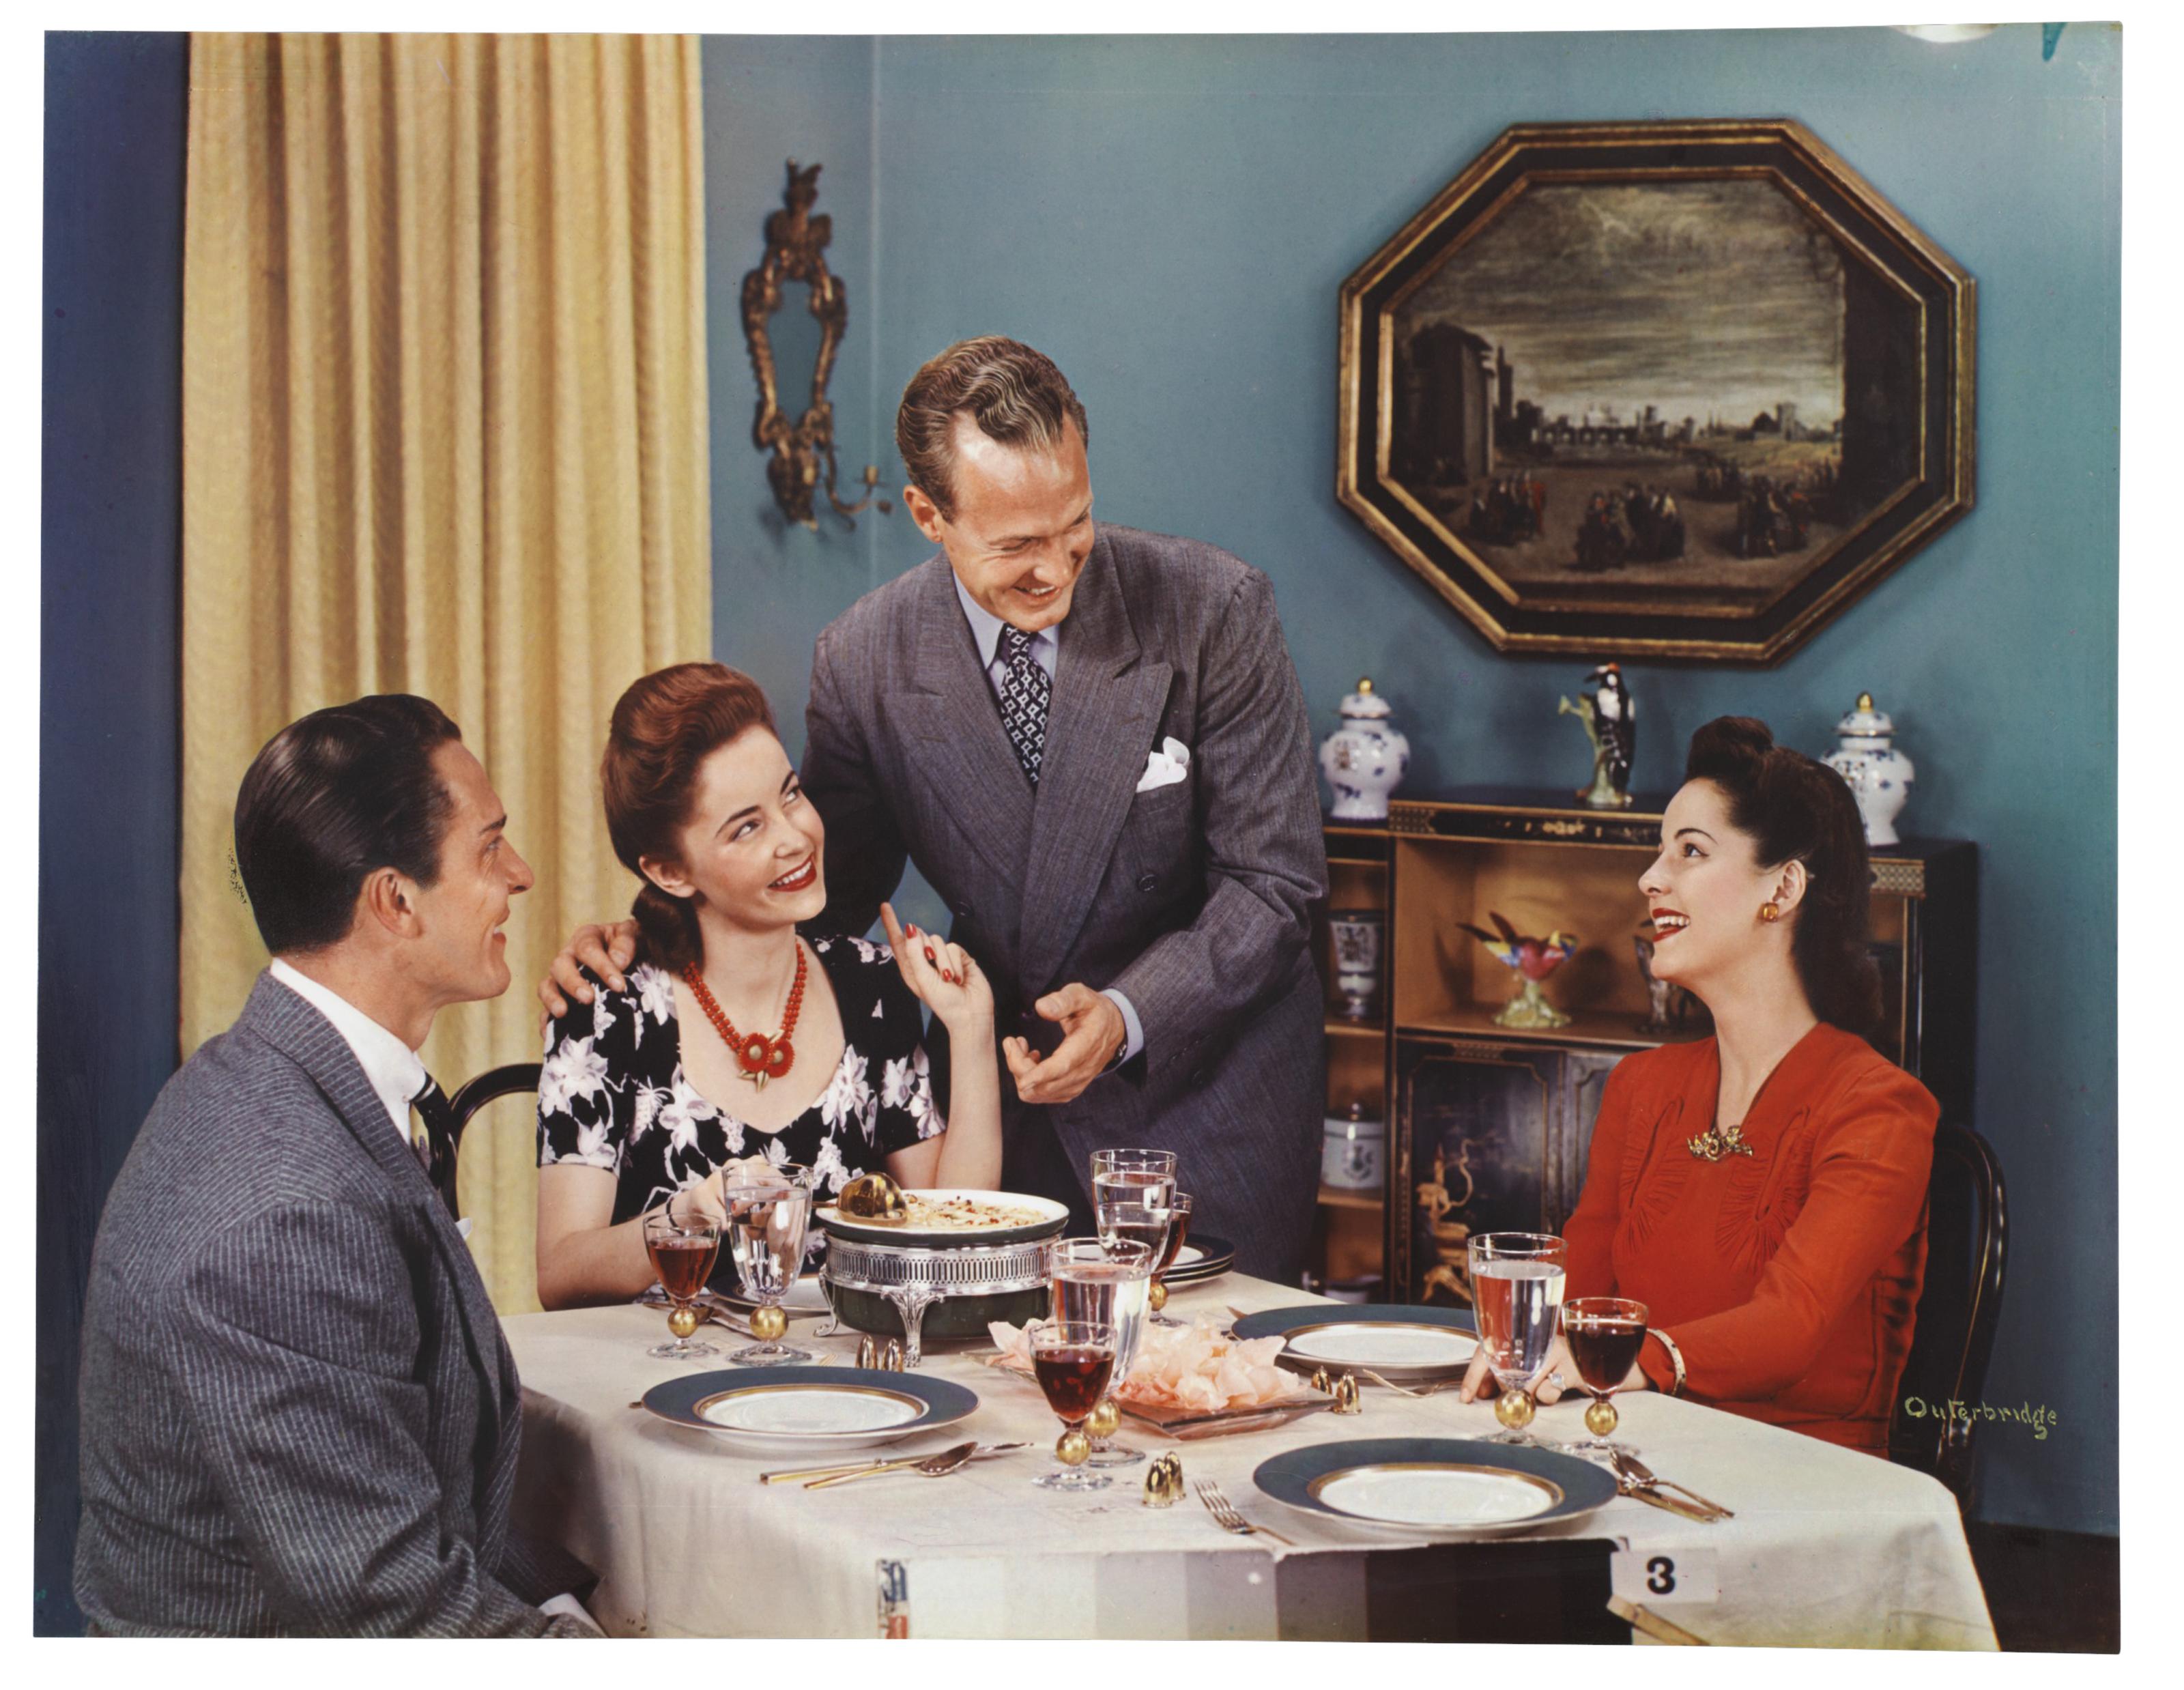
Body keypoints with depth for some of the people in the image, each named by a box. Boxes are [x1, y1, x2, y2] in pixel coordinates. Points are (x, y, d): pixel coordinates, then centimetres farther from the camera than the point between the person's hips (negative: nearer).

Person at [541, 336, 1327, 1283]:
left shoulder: (1213, 611, -15)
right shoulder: (862, 660, -7)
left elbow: (1272, 877, -11)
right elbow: (824, 892, 5)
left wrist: (1128, 1015, -25)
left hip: (1206, 1082, -2)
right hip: (1000, 1093, 2)